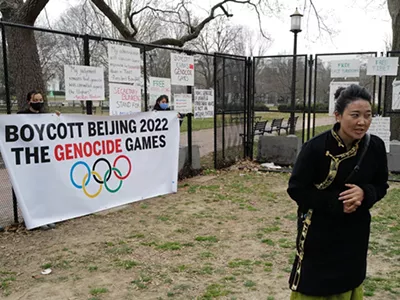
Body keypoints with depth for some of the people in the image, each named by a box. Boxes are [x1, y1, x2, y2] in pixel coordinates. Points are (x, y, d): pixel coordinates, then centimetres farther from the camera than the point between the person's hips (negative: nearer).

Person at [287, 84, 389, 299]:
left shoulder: (375, 147, -9)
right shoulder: (316, 147, -21)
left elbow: (381, 186, 5)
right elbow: (296, 189, -13)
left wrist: (365, 194, -18)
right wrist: (336, 202, -21)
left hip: (355, 233, 4)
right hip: (318, 233, -4)